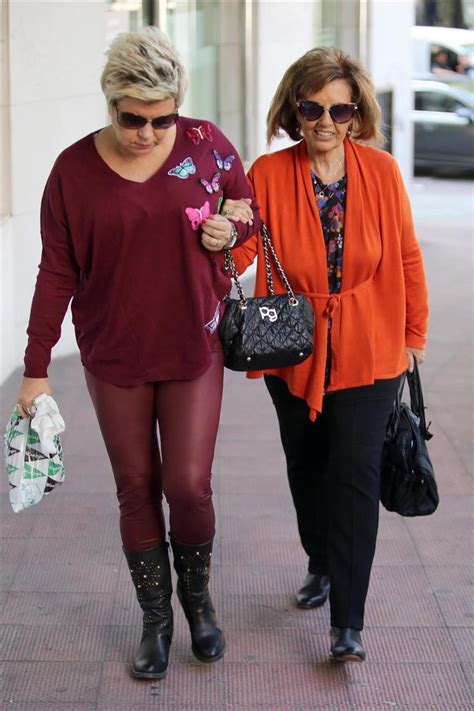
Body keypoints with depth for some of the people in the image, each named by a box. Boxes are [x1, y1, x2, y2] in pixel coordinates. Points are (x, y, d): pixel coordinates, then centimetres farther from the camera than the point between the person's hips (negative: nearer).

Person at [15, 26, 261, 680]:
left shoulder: (206, 145, -6)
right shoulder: (75, 170, -7)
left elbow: (252, 211, 11)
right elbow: (56, 272, -2)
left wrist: (231, 230, -13)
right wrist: (36, 367, -3)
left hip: (194, 350, 0)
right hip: (115, 356, 0)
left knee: (188, 484, -3)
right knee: (137, 490, 9)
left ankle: (197, 596, 27)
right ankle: (156, 618, 26)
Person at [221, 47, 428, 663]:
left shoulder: (380, 170, -7)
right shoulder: (268, 174, -8)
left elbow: (407, 258, 3)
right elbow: (246, 261, -14)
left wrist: (414, 335, 9)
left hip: (368, 351, -2)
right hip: (293, 351, 2)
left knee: (355, 474, -9)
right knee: (307, 470, 18)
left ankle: (347, 624, -3)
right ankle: (322, 566, 45)